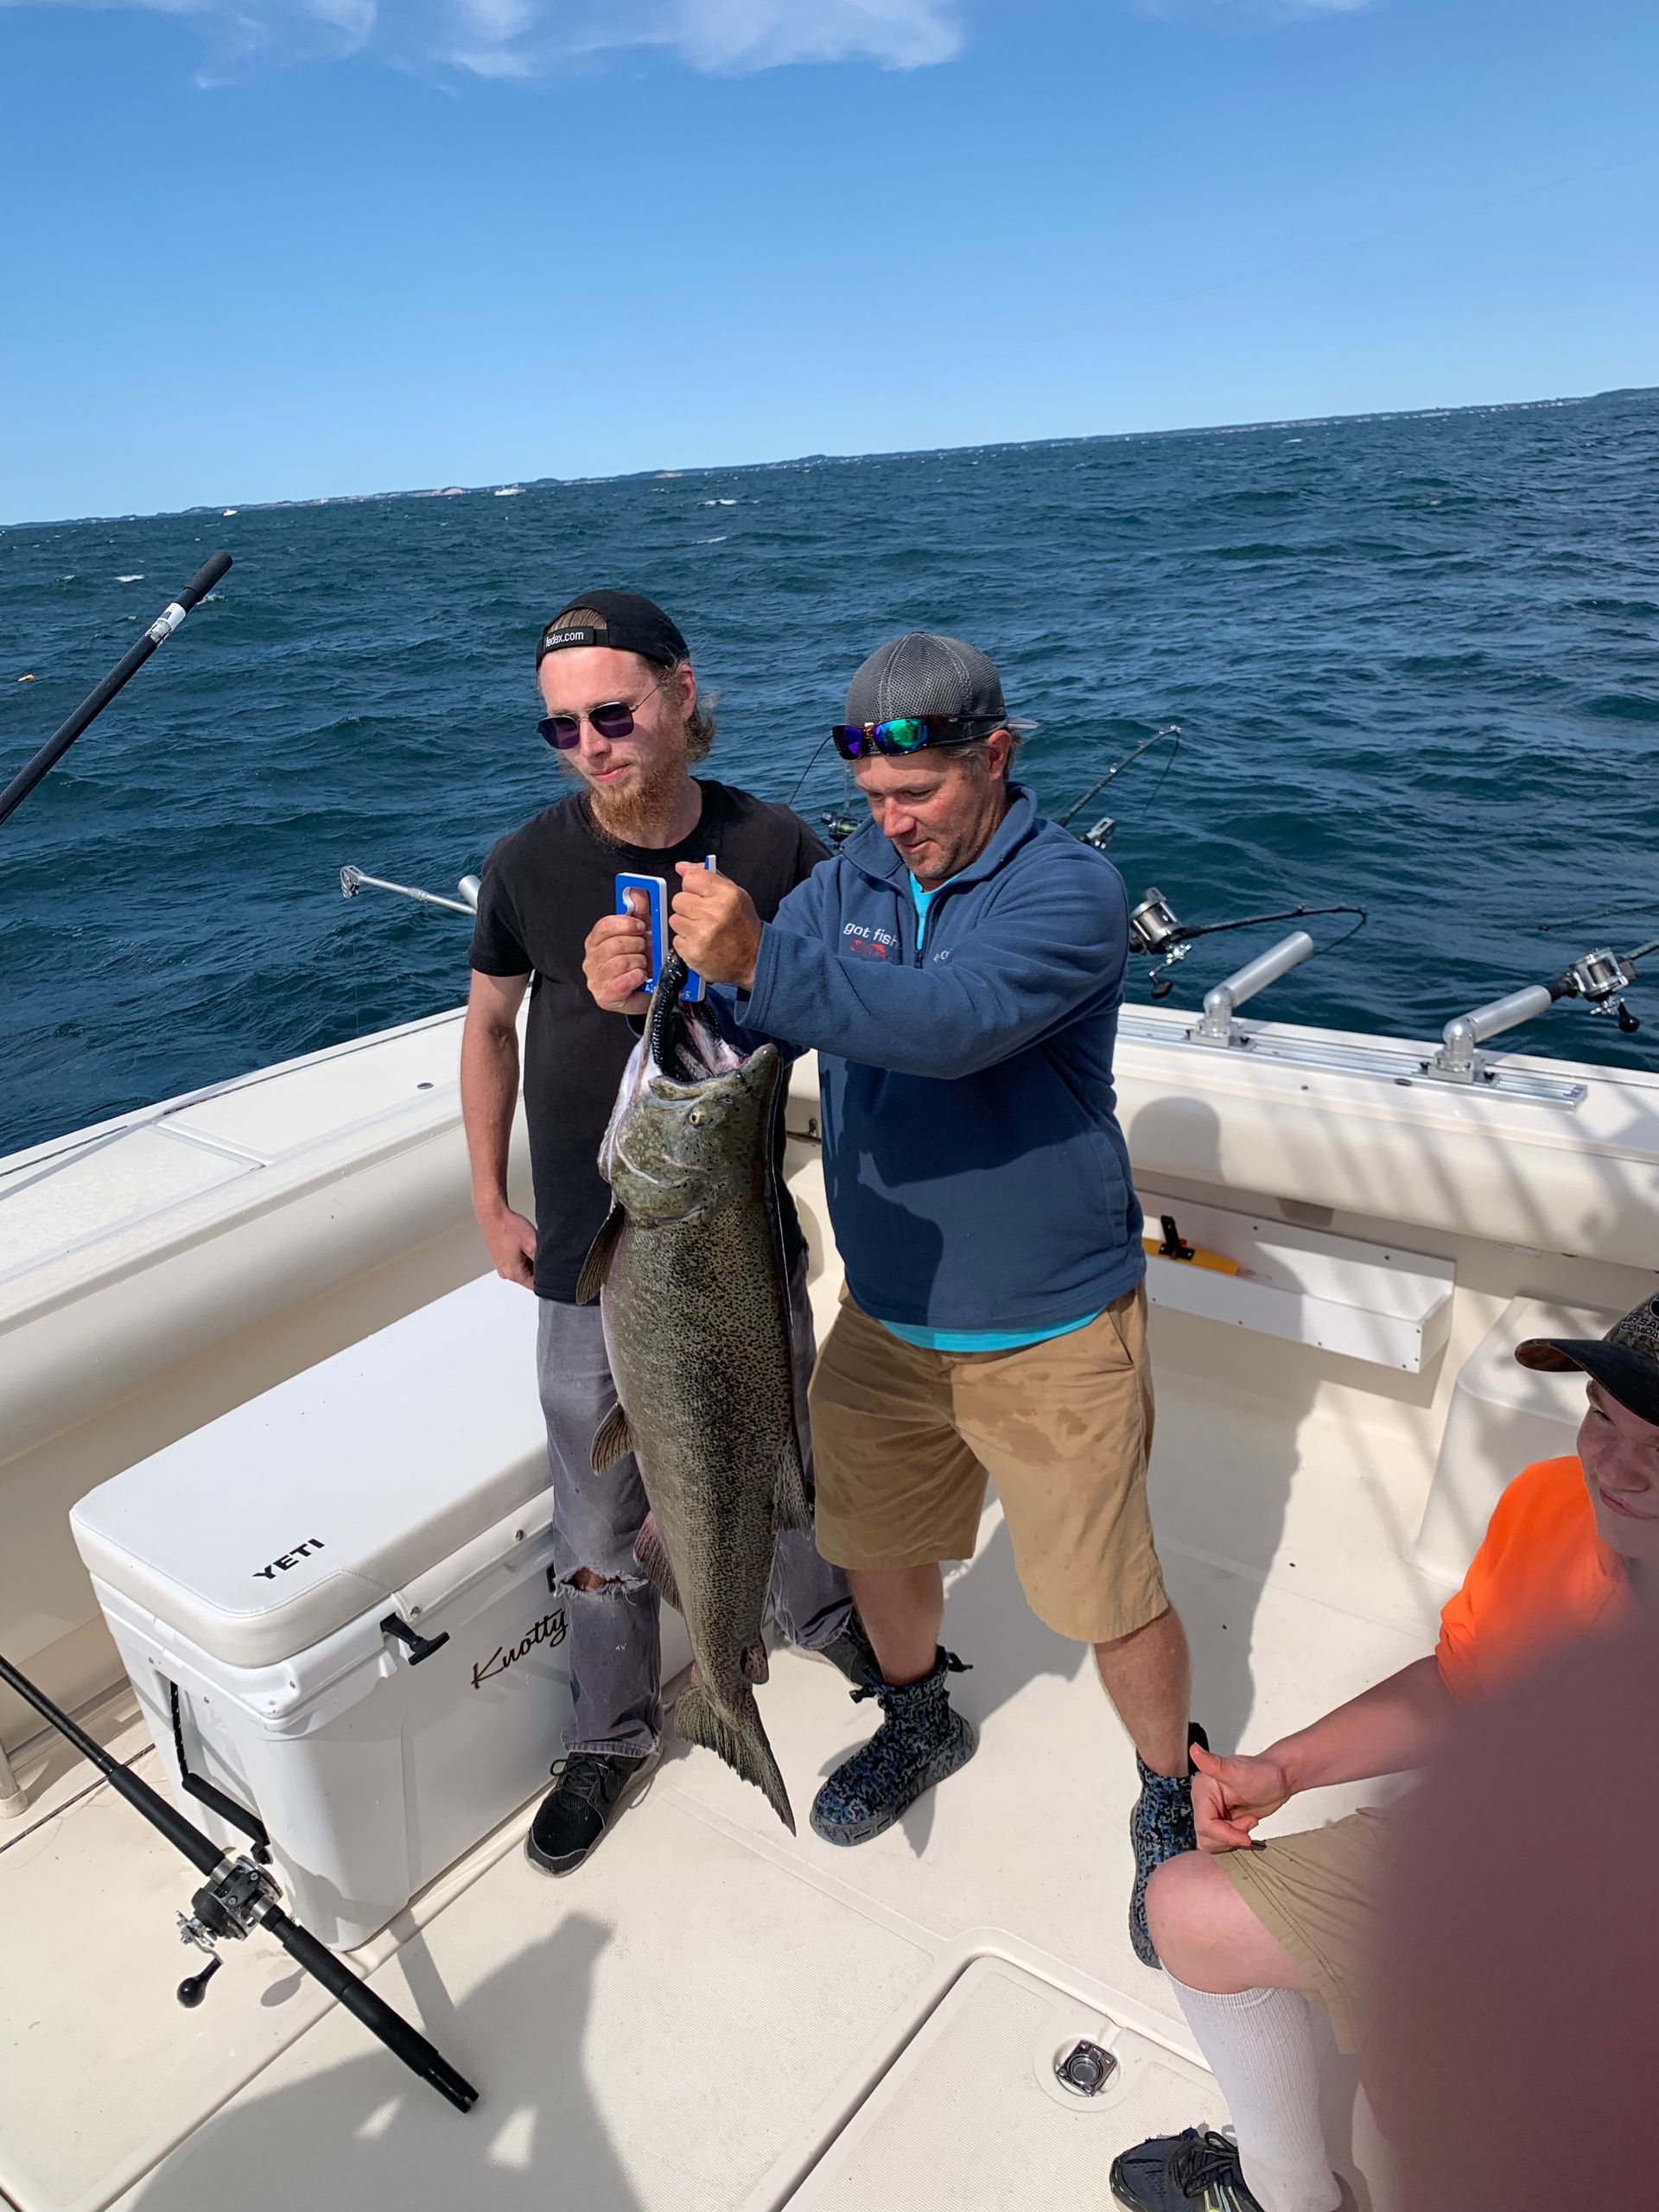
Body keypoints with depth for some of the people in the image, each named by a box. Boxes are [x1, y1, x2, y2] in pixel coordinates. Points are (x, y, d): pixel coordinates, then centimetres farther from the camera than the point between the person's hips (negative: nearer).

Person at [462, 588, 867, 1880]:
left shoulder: (774, 848, -11)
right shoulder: (528, 866, -9)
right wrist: (491, 1203, 6)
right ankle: (613, 1736, 39)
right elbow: (490, 1024, 5)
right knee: (600, 1523, 15)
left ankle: (826, 1616, 54)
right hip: (587, 1261, 0)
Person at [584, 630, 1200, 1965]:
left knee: (1107, 1595, 6)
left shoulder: (1070, 890, -19)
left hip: (1050, 1332, -6)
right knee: (876, 1540, 22)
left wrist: (761, 963, -46)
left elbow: (954, 1023, -37)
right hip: (885, 1318, 6)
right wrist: (653, 990, -26)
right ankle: (922, 1723, 52)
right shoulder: (849, 881, 2)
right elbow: (748, 1020, -4)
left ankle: (1173, 1799, 36)